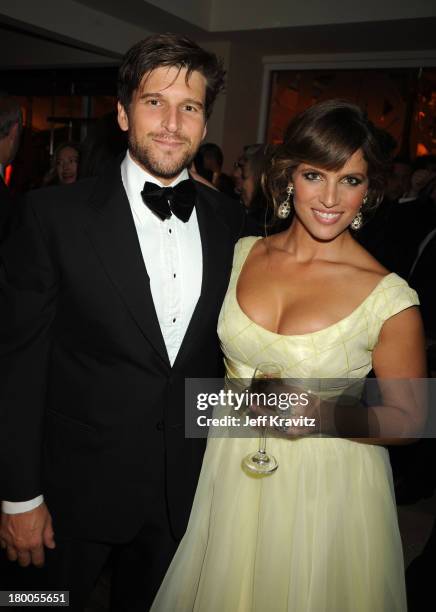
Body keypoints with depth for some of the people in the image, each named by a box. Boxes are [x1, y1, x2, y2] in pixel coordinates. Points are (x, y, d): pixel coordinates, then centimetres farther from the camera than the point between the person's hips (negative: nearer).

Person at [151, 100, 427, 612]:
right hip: (229, 470, 4)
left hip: (327, 487, -3)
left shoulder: (388, 297, -17)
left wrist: (322, 414, -24)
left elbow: (408, 418, -9)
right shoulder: (242, 254, -5)